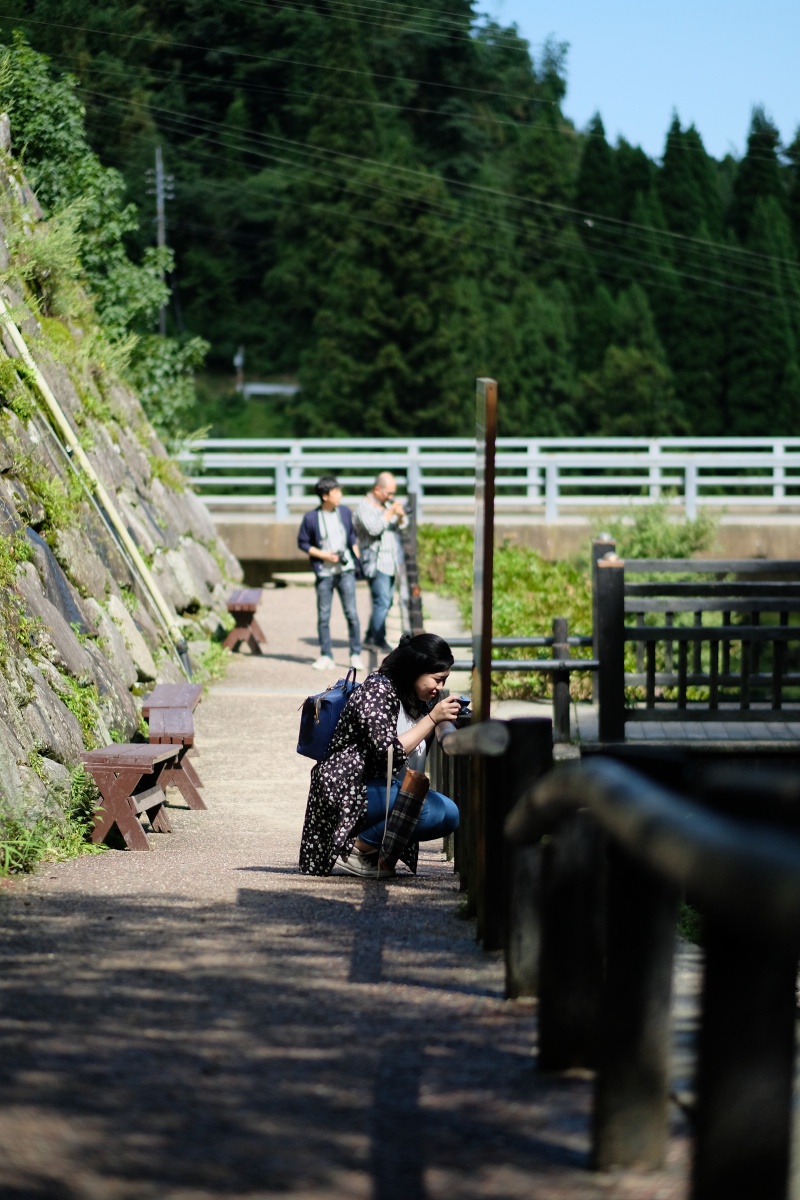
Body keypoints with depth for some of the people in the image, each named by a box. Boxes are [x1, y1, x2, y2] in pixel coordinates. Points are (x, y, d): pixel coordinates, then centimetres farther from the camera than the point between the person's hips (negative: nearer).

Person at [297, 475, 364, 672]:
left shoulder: (345, 512, 4)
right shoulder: (311, 518, -7)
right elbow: (302, 543, 0)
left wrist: (358, 561, 8)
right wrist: (323, 555, -10)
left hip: (346, 571, 2)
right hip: (324, 572, -2)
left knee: (351, 613, -2)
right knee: (323, 616, 3)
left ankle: (356, 655, 5)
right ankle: (326, 656, 12)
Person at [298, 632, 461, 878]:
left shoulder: (419, 700, 13)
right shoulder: (378, 689, -14)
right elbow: (389, 753, -24)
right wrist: (432, 718, -21)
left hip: (383, 789, 9)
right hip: (347, 791, -9)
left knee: (448, 814, -10)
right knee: (424, 806, -29)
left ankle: (378, 852, -1)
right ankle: (357, 848, -12)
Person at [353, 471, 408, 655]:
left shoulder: (387, 504, 15)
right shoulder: (364, 507, -9)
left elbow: (402, 525, 13)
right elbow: (373, 528, -23)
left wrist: (400, 515, -8)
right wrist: (390, 512, -18)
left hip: (390, 562, 8)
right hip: (376, 562, -8)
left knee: (385, 602, 10)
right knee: (382, 602, -12)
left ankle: (371, 637, 18)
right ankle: (379, 640, -6)